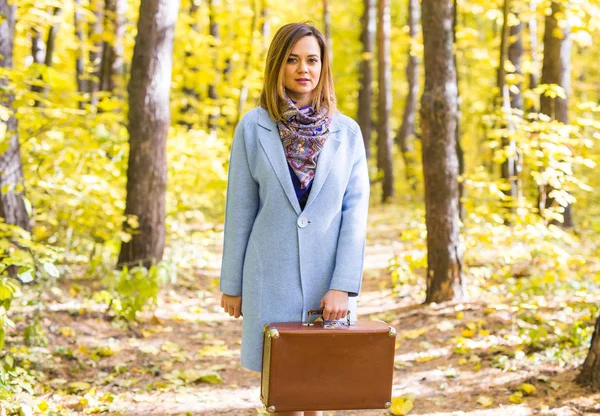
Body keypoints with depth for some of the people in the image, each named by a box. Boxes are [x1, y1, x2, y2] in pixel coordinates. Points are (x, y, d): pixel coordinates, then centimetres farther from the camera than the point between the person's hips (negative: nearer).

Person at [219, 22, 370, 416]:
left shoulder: (347, 132, 1)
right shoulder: (253, 127, -2)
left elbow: (356, 210, -4)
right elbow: (240, 210, 1)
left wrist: (343, 286, -13)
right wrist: (231, 284, 3)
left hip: (328, 280, 1)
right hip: (272, 276, -1)